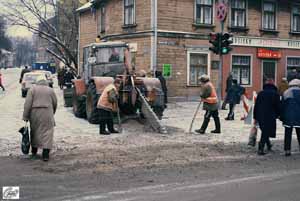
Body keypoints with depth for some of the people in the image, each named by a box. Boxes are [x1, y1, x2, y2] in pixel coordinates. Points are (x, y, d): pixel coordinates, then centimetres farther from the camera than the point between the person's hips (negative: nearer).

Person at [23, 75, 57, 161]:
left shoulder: (33, 89, 5)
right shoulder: (50, 90, 9)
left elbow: (27, 103, -3)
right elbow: (55, 103, 12)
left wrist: (25, 116, -2)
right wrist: (52, 113, 28)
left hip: (35, 113, 1)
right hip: (47, 114, -1)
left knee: (34, 132, 16)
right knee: (47, 133, 0)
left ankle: (34, 152, 27)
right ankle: (45, 155, -7)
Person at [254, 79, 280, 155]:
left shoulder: (260, 93, 9)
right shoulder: (275, 94, -3)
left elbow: (256, 106, 9)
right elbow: (278, 106, -4)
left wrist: (255, 117, 13)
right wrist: (277, 115, 13)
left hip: (260, 117, 4)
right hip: (270, 117, -4)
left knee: (264, 132, 20)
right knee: (266, 133, -2)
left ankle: (269, 145, 31)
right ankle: (260, 149, -8)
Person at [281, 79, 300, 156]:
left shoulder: (286, 93, 3)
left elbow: (282, 106, 3)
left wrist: (282, 117, 8)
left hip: (288, 117, 1)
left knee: (288, 134, 5)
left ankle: (287, 150, 2)